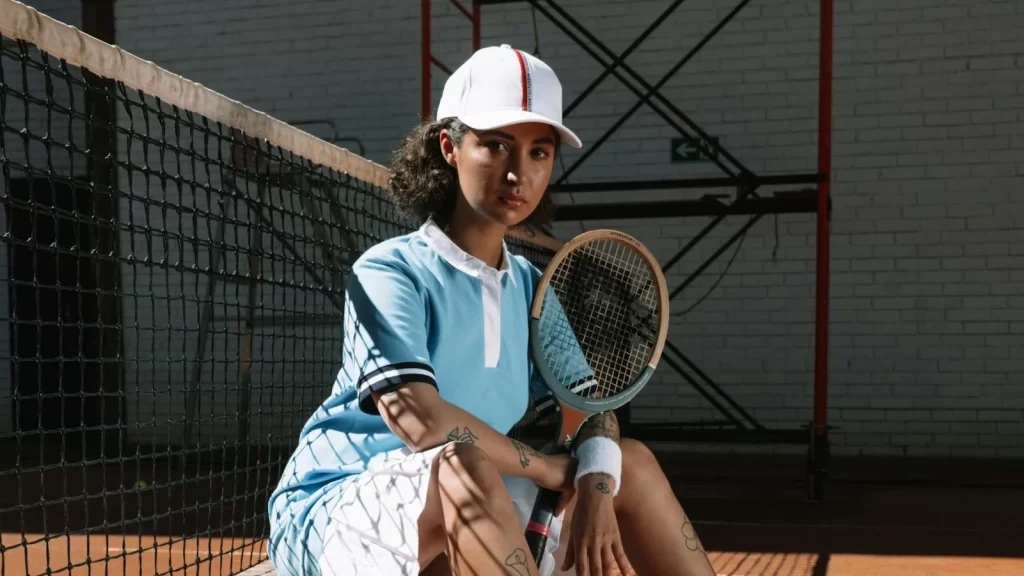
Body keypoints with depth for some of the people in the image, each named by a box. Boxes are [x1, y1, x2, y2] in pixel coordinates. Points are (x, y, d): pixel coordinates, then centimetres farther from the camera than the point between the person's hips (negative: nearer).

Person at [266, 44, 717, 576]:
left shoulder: (529, 286, 7)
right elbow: (420, 418, -29)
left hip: (472, 526, 7)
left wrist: (595, 482, -16)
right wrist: (549, 469, -16)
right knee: (461, 466, -37)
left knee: (630, 462, 9)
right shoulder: (389, 271, -15)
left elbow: (590, 401, 6)